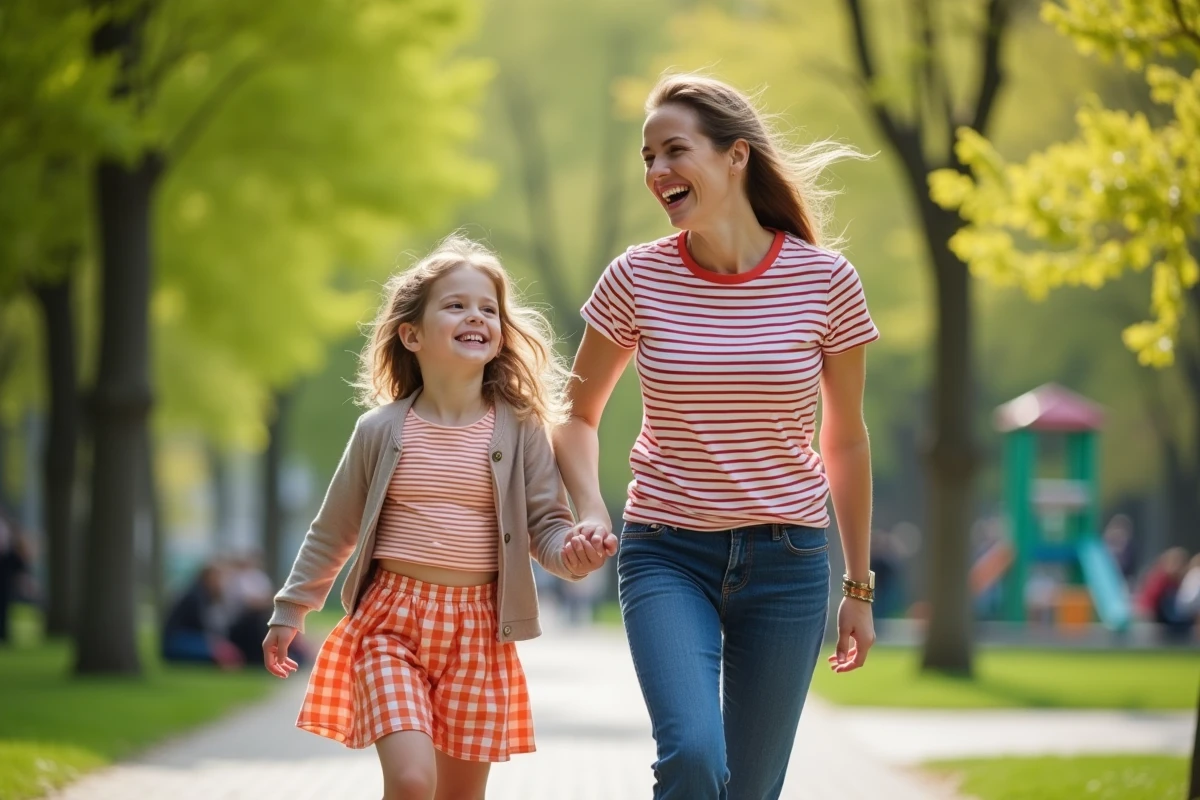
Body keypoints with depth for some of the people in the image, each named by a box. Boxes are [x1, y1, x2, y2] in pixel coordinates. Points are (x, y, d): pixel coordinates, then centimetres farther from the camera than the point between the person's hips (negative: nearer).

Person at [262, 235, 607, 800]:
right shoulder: (381, 431, 0)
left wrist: (570, 553, -21)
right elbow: (333, 530, 10)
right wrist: (291, 611, 13)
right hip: (391, 620, -1)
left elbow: (546, 523, 2)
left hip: (476, 629, 1)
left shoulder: (520, 430, 0)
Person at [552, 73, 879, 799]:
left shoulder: (825, 281, -5)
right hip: (668, 555, -1)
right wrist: (590, 510, -10)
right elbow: (579, 417, 10)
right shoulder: (636, 279, -4)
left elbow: (845, 442, 6)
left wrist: (859, 589, 10)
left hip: (787, 559, 1)